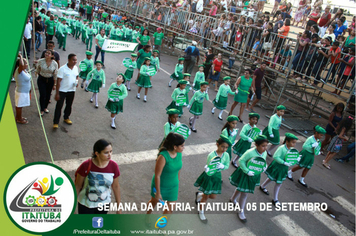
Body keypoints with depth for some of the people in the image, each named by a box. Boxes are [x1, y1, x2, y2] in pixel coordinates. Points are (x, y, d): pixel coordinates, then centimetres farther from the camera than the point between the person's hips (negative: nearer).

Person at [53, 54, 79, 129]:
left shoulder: (75, 68, 0)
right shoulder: (62, 69, -18)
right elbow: (58, 81, -16)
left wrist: (76, 81, -6)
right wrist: (57, 93, -17)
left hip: (71, 90, 6)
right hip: (62, 91, -5)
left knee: (69, 105, 19)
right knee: (59, 106, -2)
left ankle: (66, 118, 40)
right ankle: (55, 122, 5)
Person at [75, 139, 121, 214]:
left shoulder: (113, 166, -19)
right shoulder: (86, 166, -26)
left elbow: (115, 186, -5)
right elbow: (77, 186, -12)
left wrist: (119, 207, 3)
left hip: (104, 204, 3)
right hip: (86, 205, -2)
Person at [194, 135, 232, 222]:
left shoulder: (226, 155, -11)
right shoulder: (211, 155, -26)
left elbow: (227, 166, -1)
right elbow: (210, 167, -25)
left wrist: (222, 166, -22)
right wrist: (207, 169, -48)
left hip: (217, 176, 5)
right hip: (209, 176, -5)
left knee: (213, 196, 15)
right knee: (206, 197, 9)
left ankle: (199, 195, 45)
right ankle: (201, 212, 36)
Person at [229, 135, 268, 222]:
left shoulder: (264, 153, -9)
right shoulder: (250, 152, -31)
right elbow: (241, 161, -24)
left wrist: (263, 167, -10)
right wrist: (247, 171, -26)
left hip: (255, 175, 7)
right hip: (245, 175, -7)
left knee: (240, 189, 27)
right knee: (244, 193, 1)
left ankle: (233, 199, 54)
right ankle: (241, 212, 21)